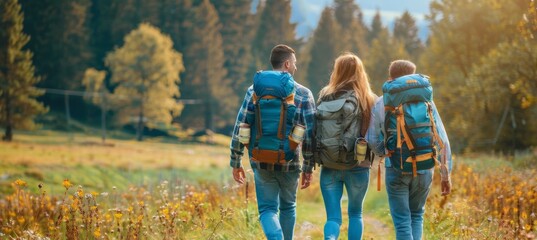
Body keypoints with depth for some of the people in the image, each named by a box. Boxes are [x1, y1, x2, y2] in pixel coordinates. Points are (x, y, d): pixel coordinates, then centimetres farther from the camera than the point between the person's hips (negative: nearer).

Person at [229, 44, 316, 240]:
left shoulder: (255, 90, -1)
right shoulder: (303, 94, -3)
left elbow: (240, 128, -2)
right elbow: (310, 134, -5)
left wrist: (235, 162, 7)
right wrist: (308, 168, 5)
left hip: (261, 162, 0)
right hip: (290, 164, 0)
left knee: (268, 209, 6)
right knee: (288, 207, 20)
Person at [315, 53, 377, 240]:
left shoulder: (325, 98, -4)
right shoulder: (368, 100, -6)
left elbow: (315, 130, -2)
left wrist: (316, 158, 8)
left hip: (329, 167, 0)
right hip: (357, 167, 0)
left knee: (333, 217, 4)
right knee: (355, 213, 20)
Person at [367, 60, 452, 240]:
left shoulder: (380, 104, 0)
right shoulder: (425, 102, 1)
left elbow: (372, 139, 2)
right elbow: (442, 139, -3)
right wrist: (445, 173, 2)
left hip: (395, 168, -1)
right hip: (423, 168, 1)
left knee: (402, 221, 3)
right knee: (416, 215, 21)